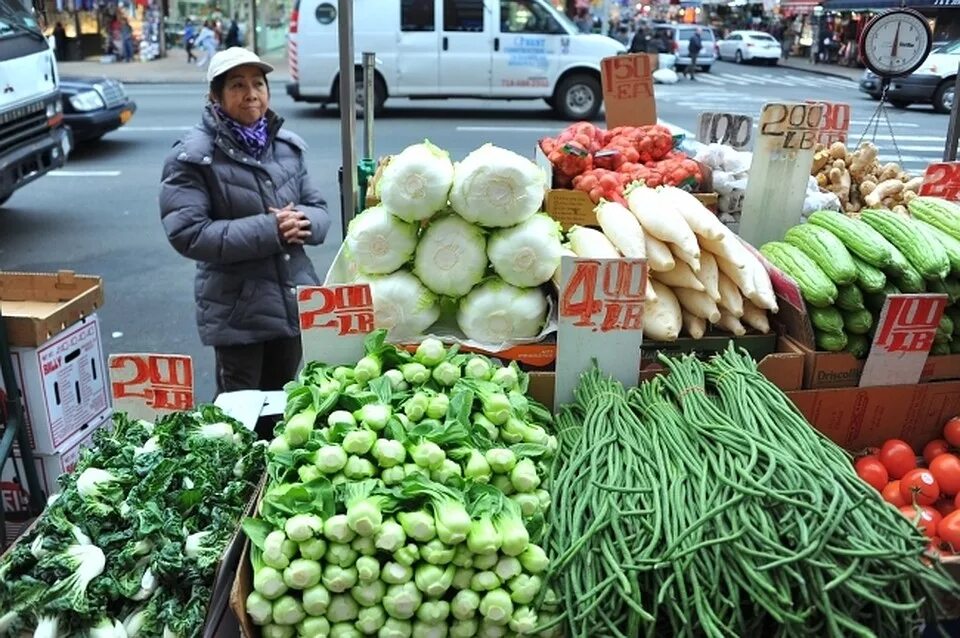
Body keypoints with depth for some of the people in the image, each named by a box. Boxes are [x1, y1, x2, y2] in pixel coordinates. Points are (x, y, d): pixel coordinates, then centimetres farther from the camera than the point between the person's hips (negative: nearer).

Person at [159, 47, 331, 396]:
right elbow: (188, 233, -18)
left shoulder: (288, 146, 8)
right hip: (238, 312, -5)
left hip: (294, 302, 5)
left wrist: (303, 222, -14)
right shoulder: (193, 155, -10)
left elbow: (319, 208, 11)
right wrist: (269, 231, -23)